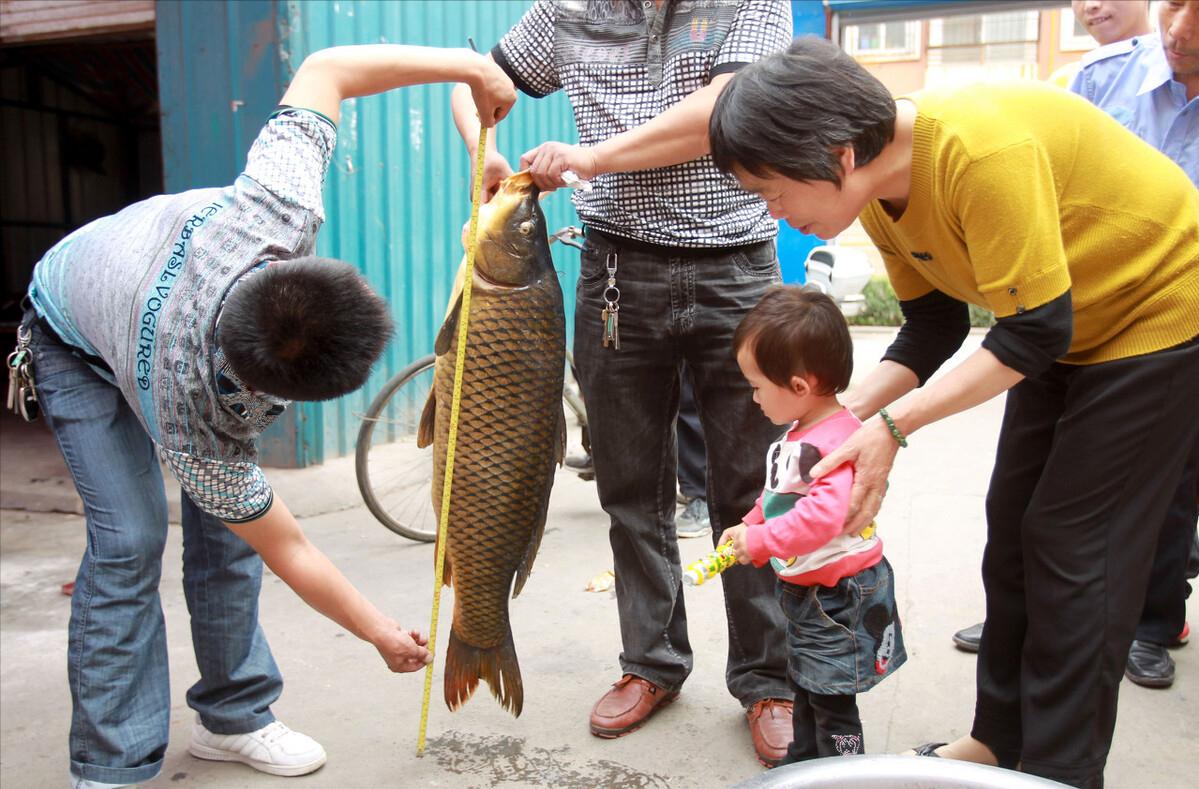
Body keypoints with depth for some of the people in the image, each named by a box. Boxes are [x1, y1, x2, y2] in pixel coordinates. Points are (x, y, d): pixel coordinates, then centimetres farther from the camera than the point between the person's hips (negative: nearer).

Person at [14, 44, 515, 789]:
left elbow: (324, 69, -26)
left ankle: (233, 717, 15)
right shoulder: (196, 426, -41)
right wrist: (382, 635, -16)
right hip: (78, 340, -5)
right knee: (130, 537, -18)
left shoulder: (276, 207, -40)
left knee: (226, 517, 0)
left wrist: (470, 66, -30)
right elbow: (286, 549, -26)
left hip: (154, 305, 5)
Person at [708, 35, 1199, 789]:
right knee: (1013, 529, 8)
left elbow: (1037, 331, -30)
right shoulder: (879, 191, -9)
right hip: (1066, 329, 8)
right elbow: (934, 327, -2)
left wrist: (893, 425, -29)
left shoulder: (978, 149, -35)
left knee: (1075, 546, -5)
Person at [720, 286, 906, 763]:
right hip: (804, 591, 11)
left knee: (832, 700, 5)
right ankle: (802, 766, 45)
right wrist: (746, 528, 3)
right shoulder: (797, 434, 3)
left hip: (839, 594, -10)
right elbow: (777, 497, 16)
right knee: (805, 689, 26)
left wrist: (759, 541, -31)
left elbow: (825, 513, -41)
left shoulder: (836, 440, -30)